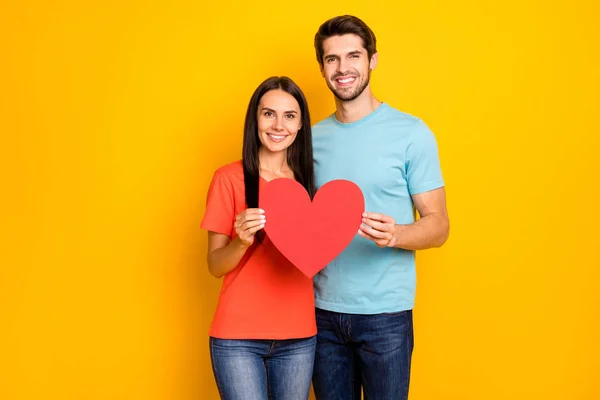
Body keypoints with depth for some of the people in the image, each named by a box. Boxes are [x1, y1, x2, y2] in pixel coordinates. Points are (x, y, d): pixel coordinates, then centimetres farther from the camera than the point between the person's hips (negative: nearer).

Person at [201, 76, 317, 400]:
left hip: (298, 336, 4)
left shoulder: (307, 180, 7)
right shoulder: (229, 178, -6)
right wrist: (241, 241, -23)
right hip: (238, 337, -4)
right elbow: (215, 266, -4)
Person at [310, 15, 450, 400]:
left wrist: (395, 234, -25)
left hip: (385, 312, -3)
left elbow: (438, 224, -5)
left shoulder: (411, 133, -5)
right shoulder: (313, 138, 7)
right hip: (324, 310, 4)